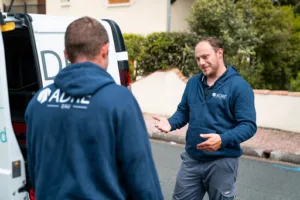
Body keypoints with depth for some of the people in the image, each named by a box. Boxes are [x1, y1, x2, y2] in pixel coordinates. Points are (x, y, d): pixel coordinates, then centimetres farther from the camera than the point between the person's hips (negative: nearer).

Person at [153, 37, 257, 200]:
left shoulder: (239, 86, -11)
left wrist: (223, 140, -31)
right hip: (191, 159, 5)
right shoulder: (193, 82, 7)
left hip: (222, 162, -5)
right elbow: (183, 112, 16)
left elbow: (248, 125, -15)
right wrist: (170, 123, -6)